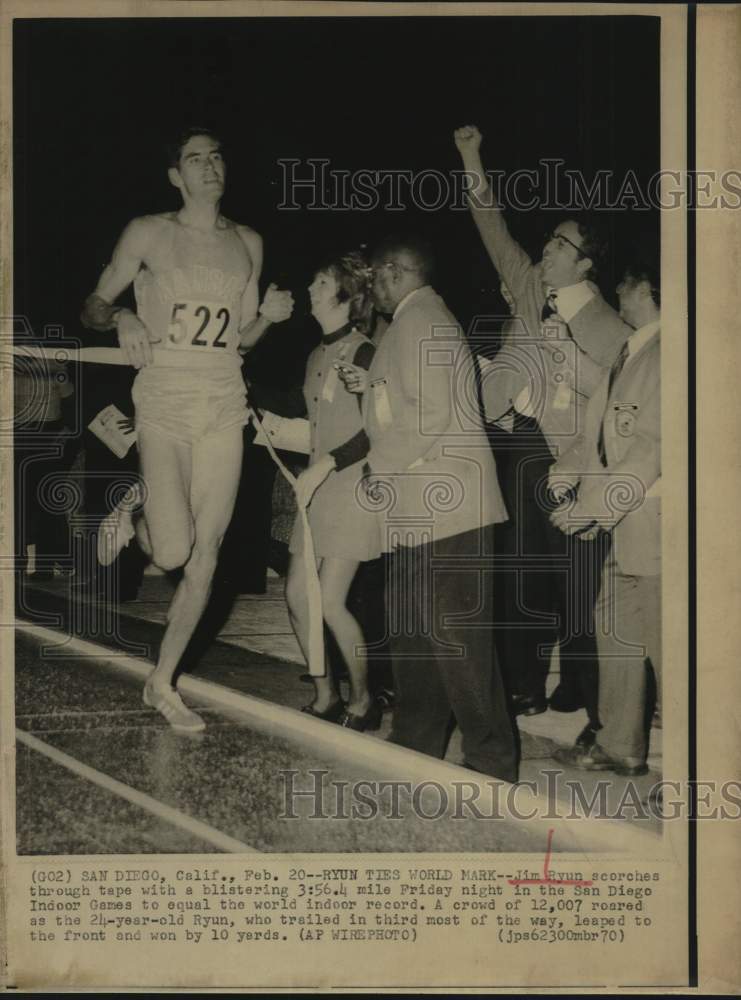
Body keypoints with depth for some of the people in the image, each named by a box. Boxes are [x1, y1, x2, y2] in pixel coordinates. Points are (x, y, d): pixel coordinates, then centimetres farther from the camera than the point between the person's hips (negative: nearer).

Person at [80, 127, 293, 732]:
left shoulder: (248, 243, 12)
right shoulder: (148, 234, 1)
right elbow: (93, 307, 6)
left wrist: (269, 316, -4)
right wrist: (123, 318, -16)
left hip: (224, 409, 4)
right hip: (164, 404, -3)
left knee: (207, 556, 1)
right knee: (174, 552, -15)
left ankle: (163, 683, 16)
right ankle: (134, 514, 22)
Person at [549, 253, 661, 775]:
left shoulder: (665, 355, -15)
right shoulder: (629, 353, 14)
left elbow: (652, 448, -21)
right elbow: (597, 434, 15)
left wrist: (592, 506, -19)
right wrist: (563, 474, 2)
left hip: (653, 523, -10)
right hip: (622, 522, 10)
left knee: (665, 646, -4)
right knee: (614, 630, 17)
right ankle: (621, 746, 30)